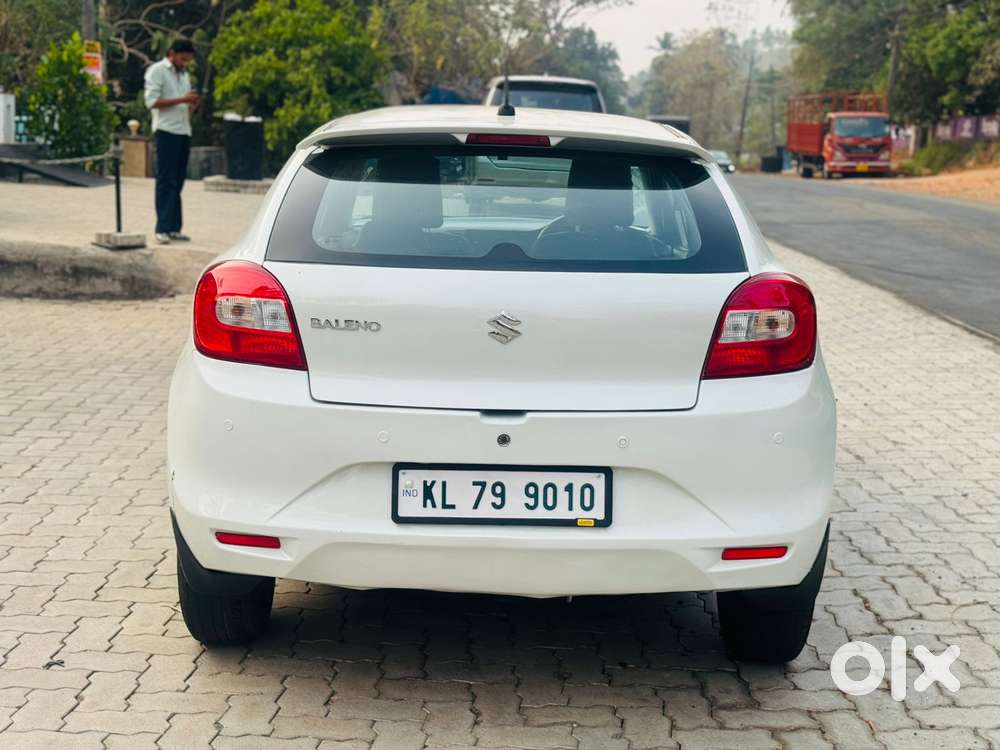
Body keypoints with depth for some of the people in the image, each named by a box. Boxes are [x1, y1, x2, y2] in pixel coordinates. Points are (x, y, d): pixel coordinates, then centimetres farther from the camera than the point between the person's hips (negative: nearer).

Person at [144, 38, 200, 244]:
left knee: (177, 182, 6)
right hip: (166, 131, -7)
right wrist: (182, 100, -16)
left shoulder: (184, 75, 22)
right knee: (166, 181, -9)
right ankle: (163, 229, -9)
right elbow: (152, 101, -12)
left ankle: (174, 228, 8)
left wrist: (193, 104, 3)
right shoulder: (157, 71, -2)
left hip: (184, 132, 7)